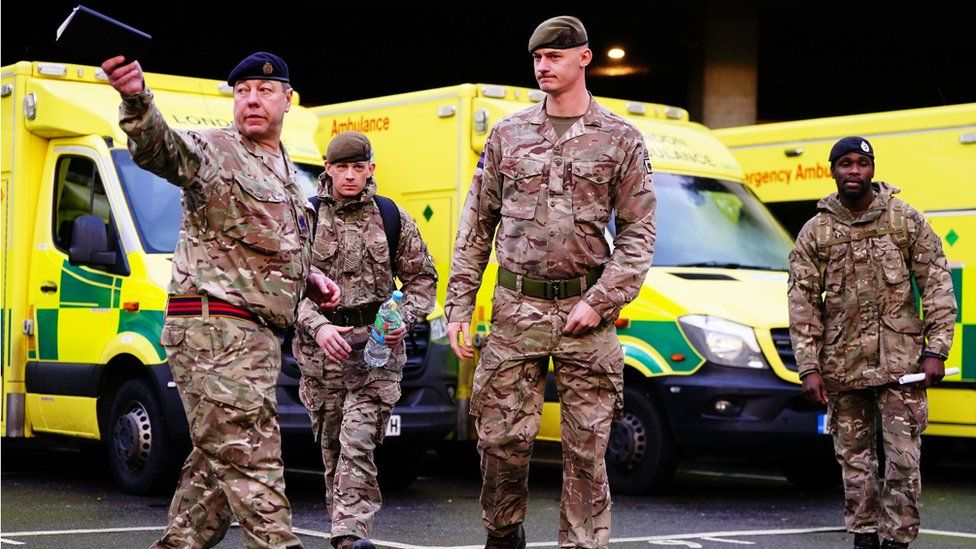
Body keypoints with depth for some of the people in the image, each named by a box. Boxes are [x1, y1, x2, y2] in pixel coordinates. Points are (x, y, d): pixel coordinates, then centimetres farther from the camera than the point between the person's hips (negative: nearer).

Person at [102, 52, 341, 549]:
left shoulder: (285, 172, 21)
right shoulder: (212, 151, -6)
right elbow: (159, 147, -28)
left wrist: (310, 278, 15)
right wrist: (136, 101, -48)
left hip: (256, 335, 9)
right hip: (215, 327, -9)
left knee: (218, 462, 14)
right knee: (250, 457, -12)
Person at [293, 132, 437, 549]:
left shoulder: (391, 218, 7)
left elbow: (422, 278, 13)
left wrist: (405, 318, -5)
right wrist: (317, 326, -17)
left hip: (378, 344, -1)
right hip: (321, 344, 1)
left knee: (359, 439, -14)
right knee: (331, 443, 7)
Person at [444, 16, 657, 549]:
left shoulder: (620, 140, 4)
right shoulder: (508, 135, 9)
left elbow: (638, 232, 2)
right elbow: (475, 226, 11)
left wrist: (599, 301, -9)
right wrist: (459, 304, 5)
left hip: (584, 310, -1)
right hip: (516, 306, 1)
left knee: (586, 446, 1)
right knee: (502, 436, 1)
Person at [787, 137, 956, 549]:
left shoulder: (906, 221, 2)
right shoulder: (815, 232, 4)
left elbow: (937, 285, 2)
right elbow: (803, 302, 3)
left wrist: (935, 350, -6)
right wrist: (809, 368, -3)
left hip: (900, 362, -1)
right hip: (842, 368, 2)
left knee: (904, 459, -4)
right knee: (854, 457, 8)